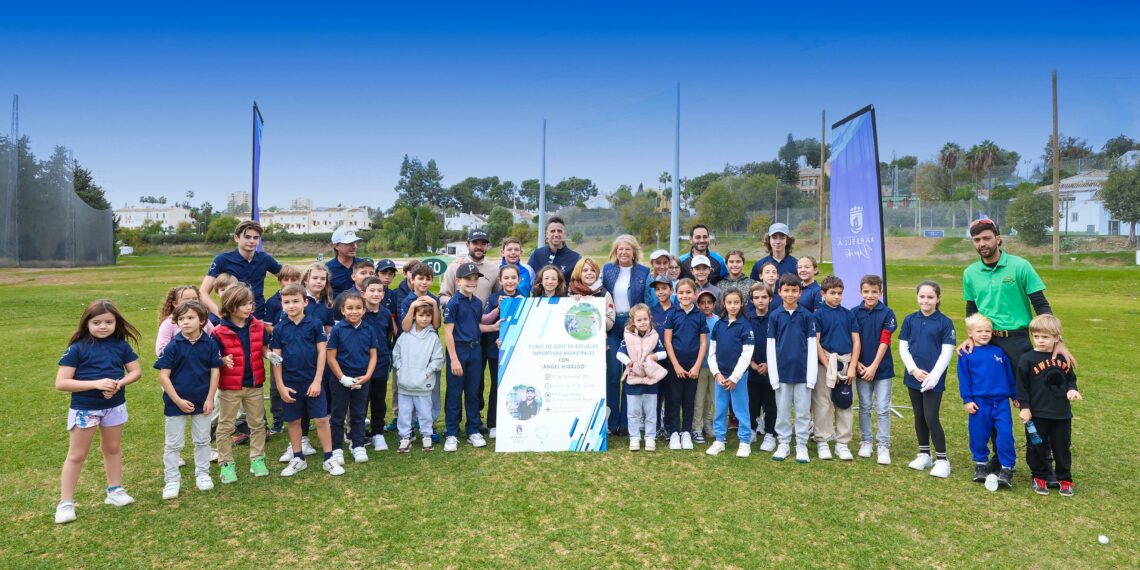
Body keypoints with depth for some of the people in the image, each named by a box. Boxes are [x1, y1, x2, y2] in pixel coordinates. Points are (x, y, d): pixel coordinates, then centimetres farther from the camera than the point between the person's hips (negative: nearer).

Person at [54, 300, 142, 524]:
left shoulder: (121, 345, -5)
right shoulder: (77, 348, -14)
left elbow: (136, 371, 1)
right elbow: (61, 383, -17)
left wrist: (118, 384, -20)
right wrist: (96, 383, -28)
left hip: (114, 405, 3)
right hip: (84, 409, -3)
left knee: (113, 448, 18)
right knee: (77, 455, 7)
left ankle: (114, 491, 33)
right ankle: (65, 502, 18)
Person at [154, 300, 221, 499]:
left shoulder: (210, 343, -8)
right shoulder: (173, 346, -12)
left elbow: (215, 371, -2)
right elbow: (163, 375, -11)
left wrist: (210, 398, -6)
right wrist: (178, 400, -14)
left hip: (202, 401, 2)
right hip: (176, 402, -1)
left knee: (202, 440, 14)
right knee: (173, 444, 10)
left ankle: (202, 474, 30)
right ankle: (172, 480, 22)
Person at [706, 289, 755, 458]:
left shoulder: (745, 325, -7)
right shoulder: (719, 324, 6)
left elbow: (746, 355, -10)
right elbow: (712, 352, 7)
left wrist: (734, 377, -12)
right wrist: (717, 373, -5)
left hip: (738, 375, -4)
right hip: (720, 374, 4)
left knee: (740, 409, 3)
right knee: (720, 408, 11)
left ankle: (745, 441, 16)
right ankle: (719, 440, 21)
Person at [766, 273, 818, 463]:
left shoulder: (807, 315, 0)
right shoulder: (774, 316, 0)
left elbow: (812, 346, 1)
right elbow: (770, 346, 1)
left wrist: (812, 374, -4)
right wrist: (773, 374, -4)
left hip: (802, 372, 0)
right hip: (782, 371, 0)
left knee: (803, 411, 7)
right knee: (782, 411, 9)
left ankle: (801, 446, 18)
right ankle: (783, 444, 20)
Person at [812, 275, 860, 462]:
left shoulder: (848, 314, 7)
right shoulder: (818, 314, -3)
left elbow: (856, 341, 5)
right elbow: (816, 342, -8)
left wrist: (852, 367, -4)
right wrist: (828, 366, -13)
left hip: (846, 363, 3)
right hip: (825, 363, -3)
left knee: (845, 404, 8)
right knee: (823, 404, 2)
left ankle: (842, 443, 18)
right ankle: (822, 441, 13)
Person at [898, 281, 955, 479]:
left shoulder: (944, 322, -6)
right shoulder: (910, 320, 4)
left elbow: (947, 352, -8)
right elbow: (903, 348, 4)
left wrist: (934, 376, -15)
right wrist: (914, 370, -8)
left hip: (934, 379, -4)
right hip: (913, 376, 4)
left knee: (931, 417, -6)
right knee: (919, 416, 13)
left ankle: (942, 459, 8)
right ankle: (924, 454, 26)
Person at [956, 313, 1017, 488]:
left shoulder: (999, 352, 8)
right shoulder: (966, 355, -1)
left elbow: (1009, 375, 16)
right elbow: (964, 379, -1)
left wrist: (1015, 395, 18)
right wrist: (967, 400, -5)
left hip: (1001, 401, 2)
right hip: (979, 403, -2)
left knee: (1005, 434, -5)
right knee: (979, 435, 7)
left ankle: (1007, 468, 6)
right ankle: (980, 464, 24)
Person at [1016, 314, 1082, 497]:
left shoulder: (1062, 358, 2)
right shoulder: (1027, 359, -9)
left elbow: (1070, 378, 16)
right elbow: (1021, 385, -8)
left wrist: (1072, 389, -5)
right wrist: (1024, 407, -10)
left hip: (1062, 413, 3)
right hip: (1037, 414, -3)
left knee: (1062, 447, 13)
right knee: (1037, 447, 7)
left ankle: (1064, 478, 29)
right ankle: (1040, 477, 23)